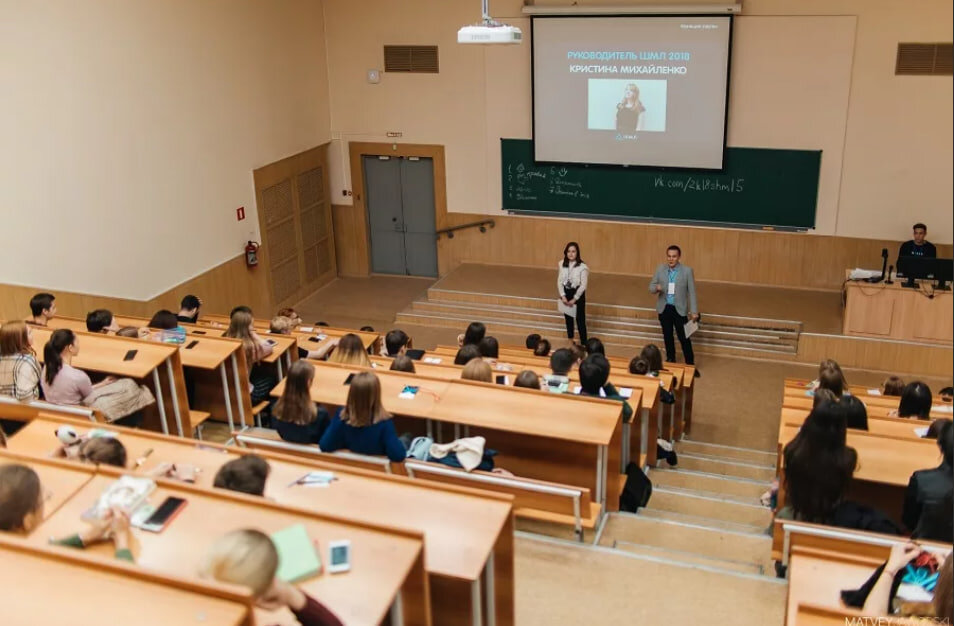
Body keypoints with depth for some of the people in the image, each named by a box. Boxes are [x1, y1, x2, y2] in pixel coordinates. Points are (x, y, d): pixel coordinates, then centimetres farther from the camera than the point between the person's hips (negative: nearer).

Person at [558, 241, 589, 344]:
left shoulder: (582, 267, -16)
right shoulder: (561, 264, -3)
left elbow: (583, 285, -14)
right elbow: (559, 281, -2)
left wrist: (574, 299, -13)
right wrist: (563, 296, -11)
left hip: (578, 294, -4)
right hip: (565, 294, 4)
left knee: (580, 320, -2)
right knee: (568, 318, 16)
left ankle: (583, 343, 5)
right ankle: (569, 340, 31)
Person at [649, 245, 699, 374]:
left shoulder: (687, 271, -9)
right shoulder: (660, 269, -1)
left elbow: (692, 292, -6)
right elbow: (651, 287, 3)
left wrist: (694, 311, -9)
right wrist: (657, 288, -22)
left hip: (680, 309, -3)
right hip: (664, 308, 3)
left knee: (684, 338, 0)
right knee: (667, 336, 16)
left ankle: (690, 364, 11)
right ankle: (670, 361, 33)